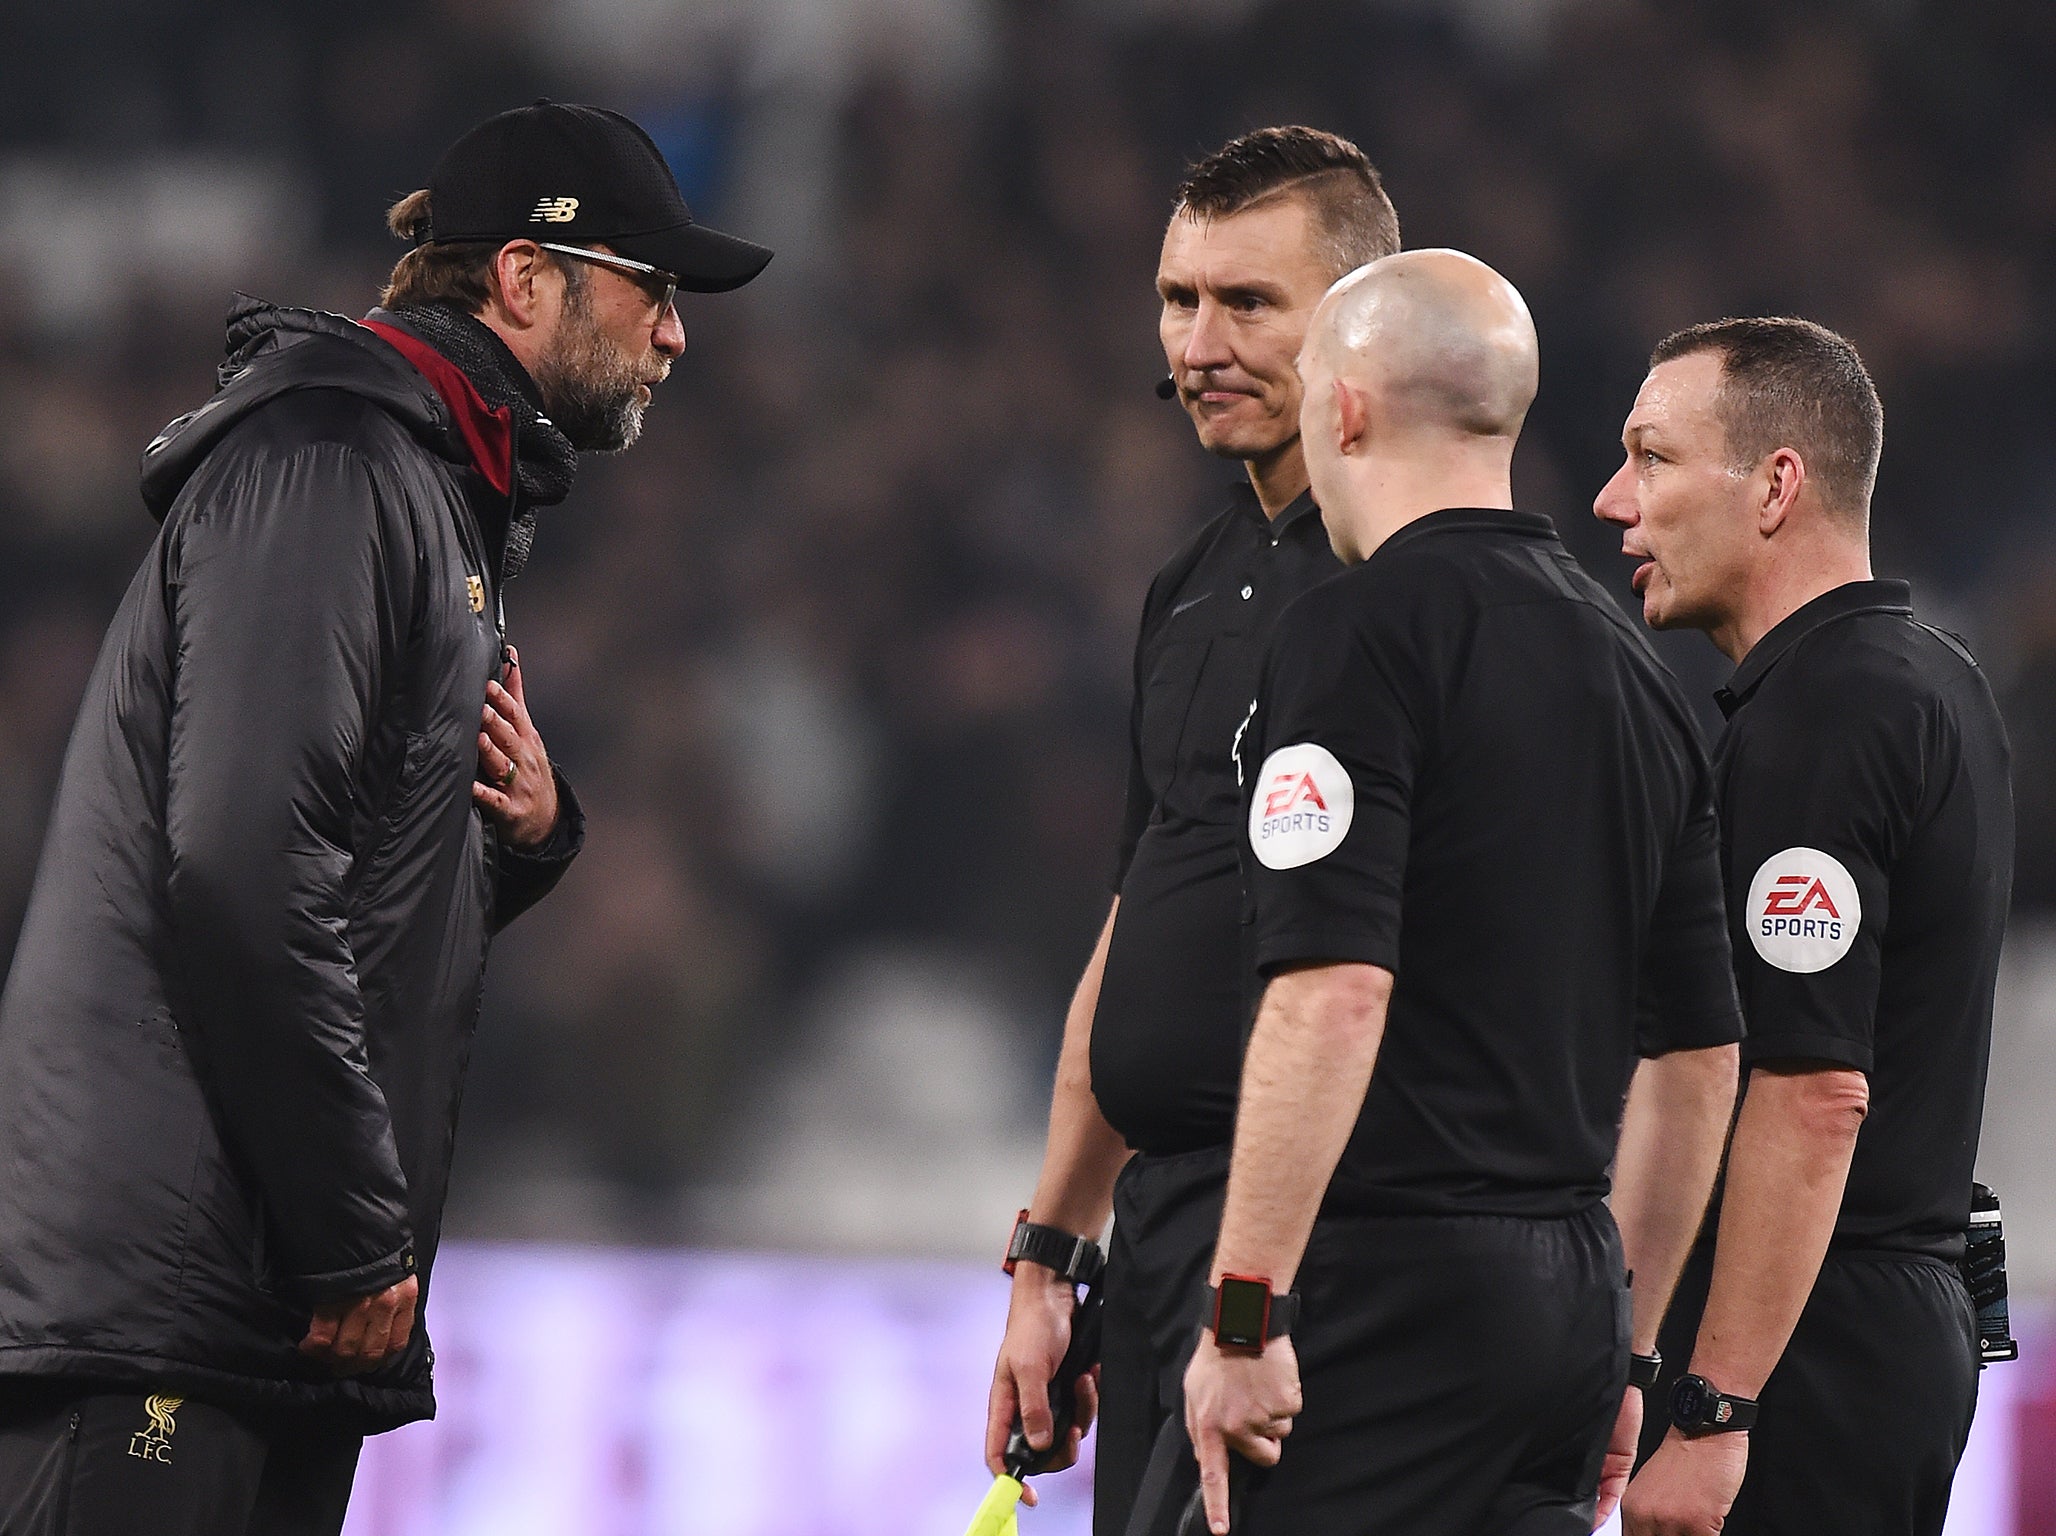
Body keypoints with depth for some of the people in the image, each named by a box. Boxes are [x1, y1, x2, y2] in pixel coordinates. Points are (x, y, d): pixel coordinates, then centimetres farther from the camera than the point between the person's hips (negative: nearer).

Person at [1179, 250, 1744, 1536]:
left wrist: (1243, 1317, -17)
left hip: (1393, 1284, -8)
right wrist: (1624, 1348, 25)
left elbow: (1333, 995, -20)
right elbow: (1700, 1055, 19)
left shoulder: (1361, 633, -9)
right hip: (1570, 1284, 8)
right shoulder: (1635, 672, 16)